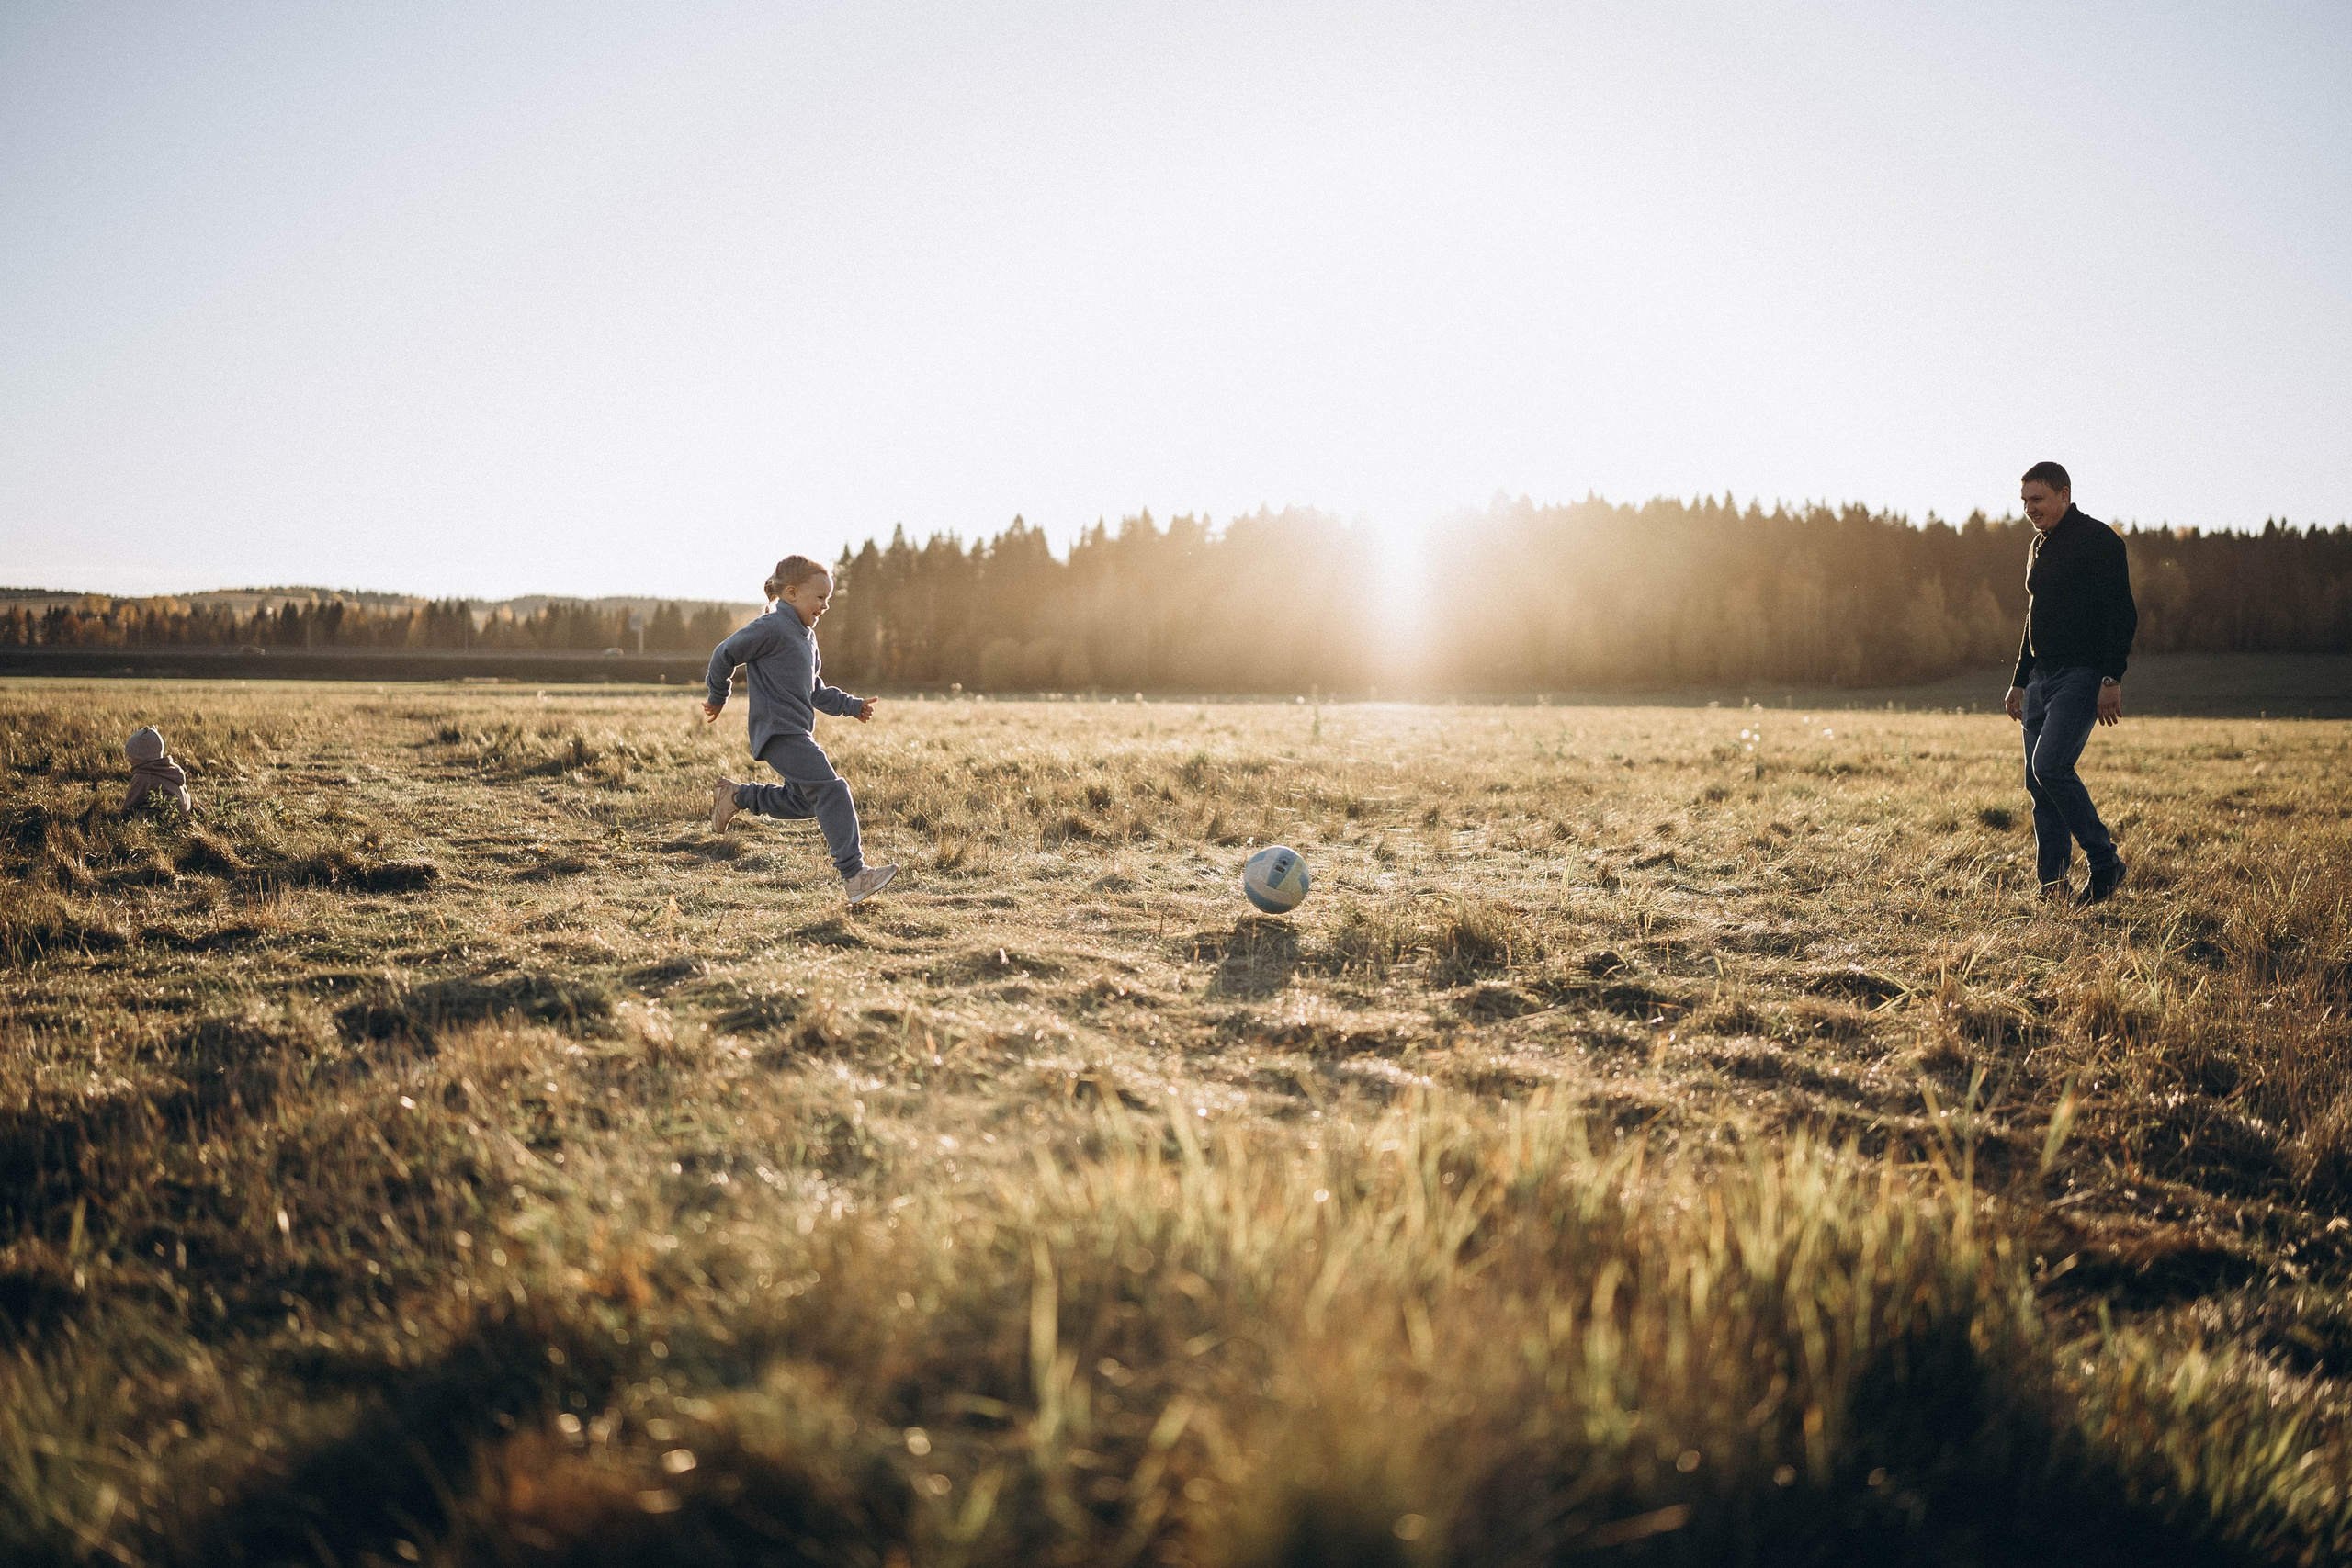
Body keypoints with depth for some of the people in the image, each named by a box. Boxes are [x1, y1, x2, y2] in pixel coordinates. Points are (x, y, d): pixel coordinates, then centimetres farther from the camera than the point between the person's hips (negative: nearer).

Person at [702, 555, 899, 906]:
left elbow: (816, 691, 25)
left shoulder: (806, 635, 19)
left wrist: (850, 705, 13)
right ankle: (854, 875, -21)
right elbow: (726, 654, -7)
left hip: (796, 732, 10)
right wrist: (717, 698, 5)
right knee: (832, 790, -18)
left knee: (802, 802, 18)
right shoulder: (772, 628, -12)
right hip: (778, 732, -10)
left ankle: (736, 796, 30)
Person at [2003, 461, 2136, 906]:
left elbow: (2122, 613, -14)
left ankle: (2106, 863, -7)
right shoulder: (2039, 547, 18)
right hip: (2042, 678, 8)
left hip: (2082, 676, -8)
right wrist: (2019, 681, 23)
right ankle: (2052, 887, 8)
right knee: (2038, 784, 3)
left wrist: (2112, 679, -21)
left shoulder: (2098, 540, -8)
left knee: (2050, 766, -21)